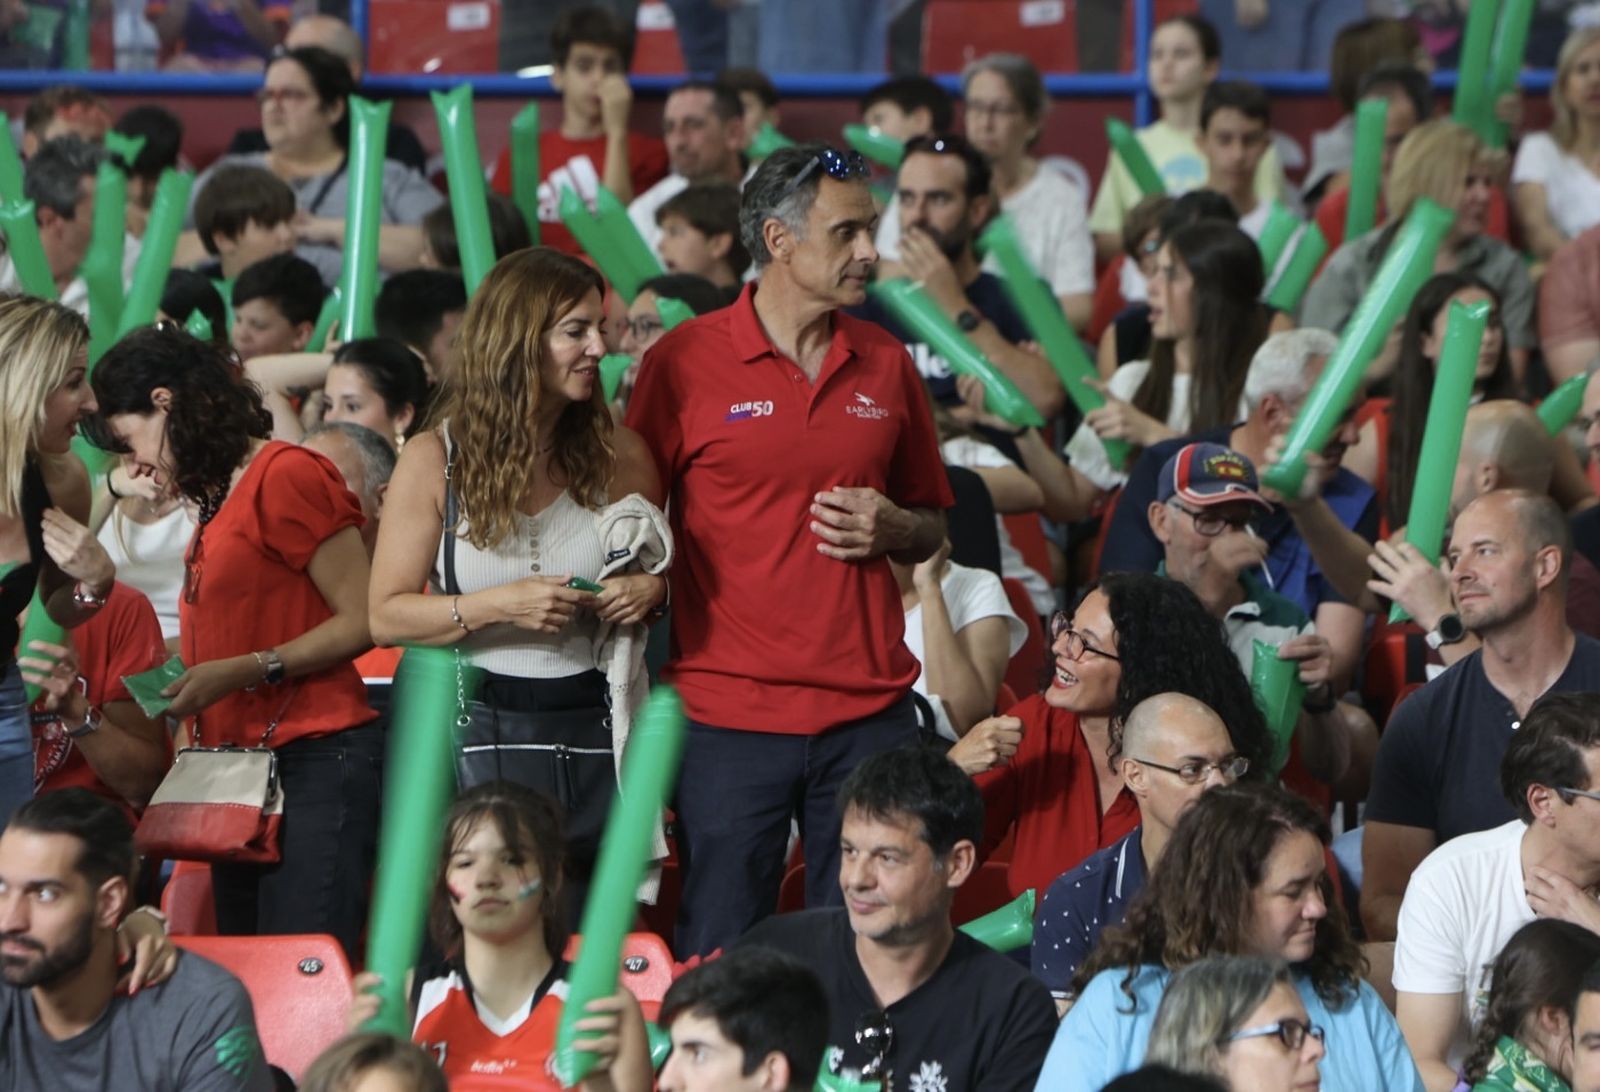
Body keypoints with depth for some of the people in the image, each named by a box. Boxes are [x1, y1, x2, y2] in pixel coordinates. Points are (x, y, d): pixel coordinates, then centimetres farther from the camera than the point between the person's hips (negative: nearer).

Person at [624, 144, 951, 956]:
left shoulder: (884, 364, 10)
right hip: (727, 713, -3)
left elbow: (931, 529, 21)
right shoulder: (684, 363, -2)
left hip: (868, 712, 3)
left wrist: (890, 529, -3)